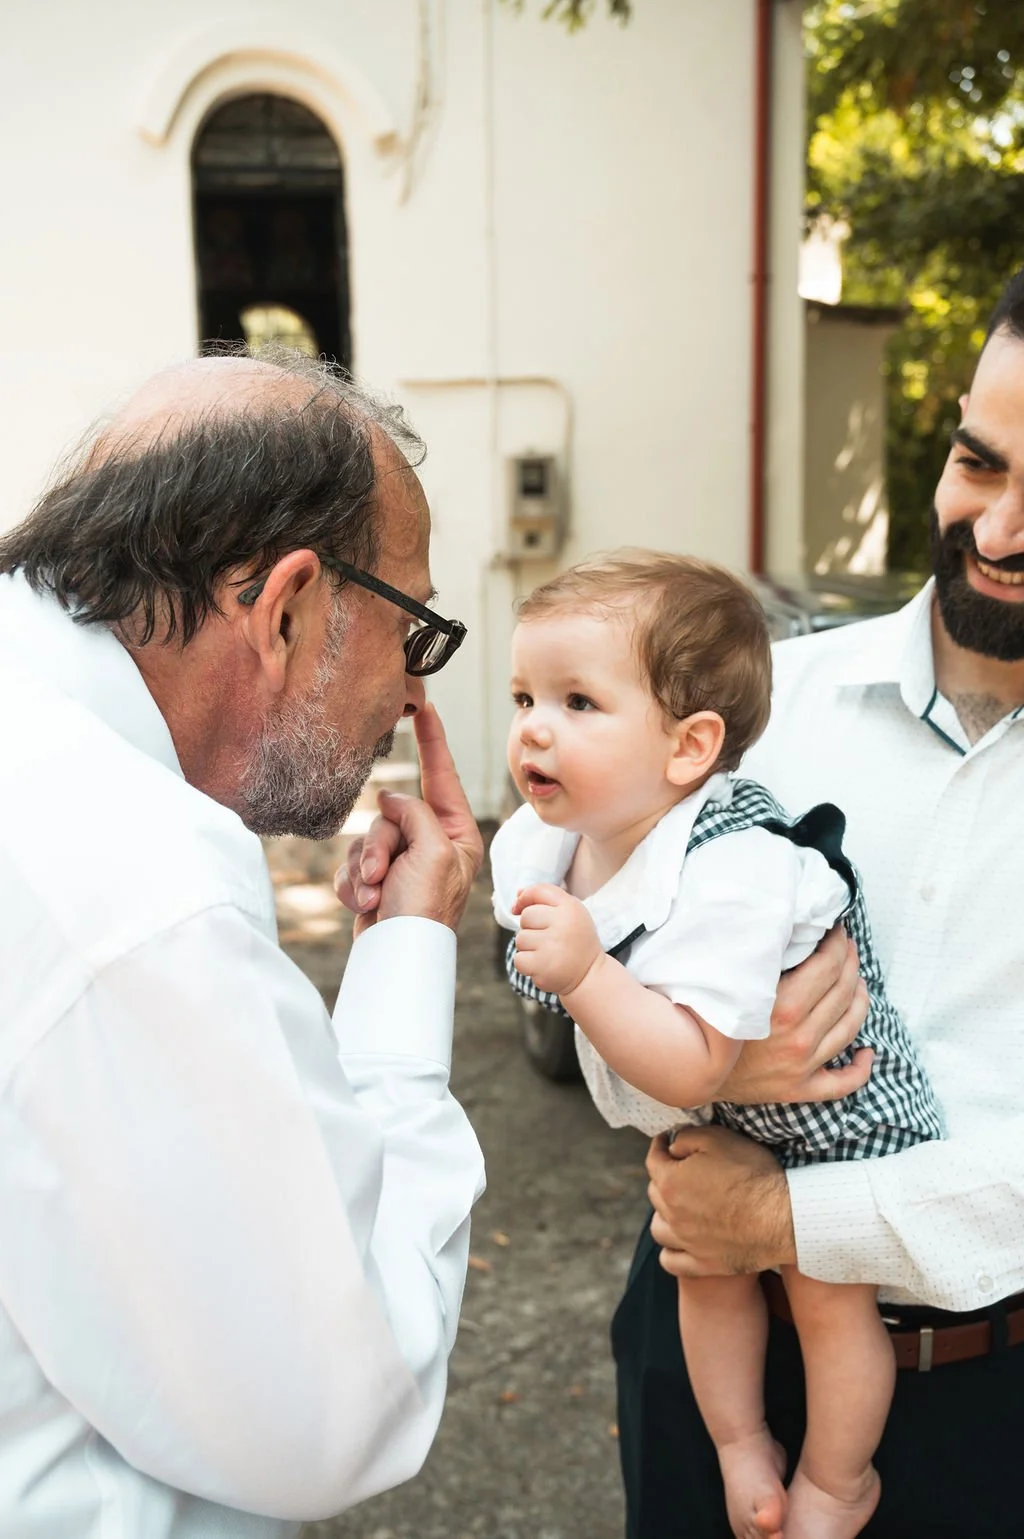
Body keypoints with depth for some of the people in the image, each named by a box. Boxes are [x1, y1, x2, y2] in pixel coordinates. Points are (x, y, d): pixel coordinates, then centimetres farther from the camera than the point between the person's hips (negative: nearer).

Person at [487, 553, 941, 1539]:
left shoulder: (734, 874, -40)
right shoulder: (550, 840, -16)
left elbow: (692, 1067, -44)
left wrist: (583, 972, -51)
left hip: (829, 1107, -7)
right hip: (705, 1124, 7)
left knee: (827, 1297, 10)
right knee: (705, 1272, 19)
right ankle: (742, 1448, 43)